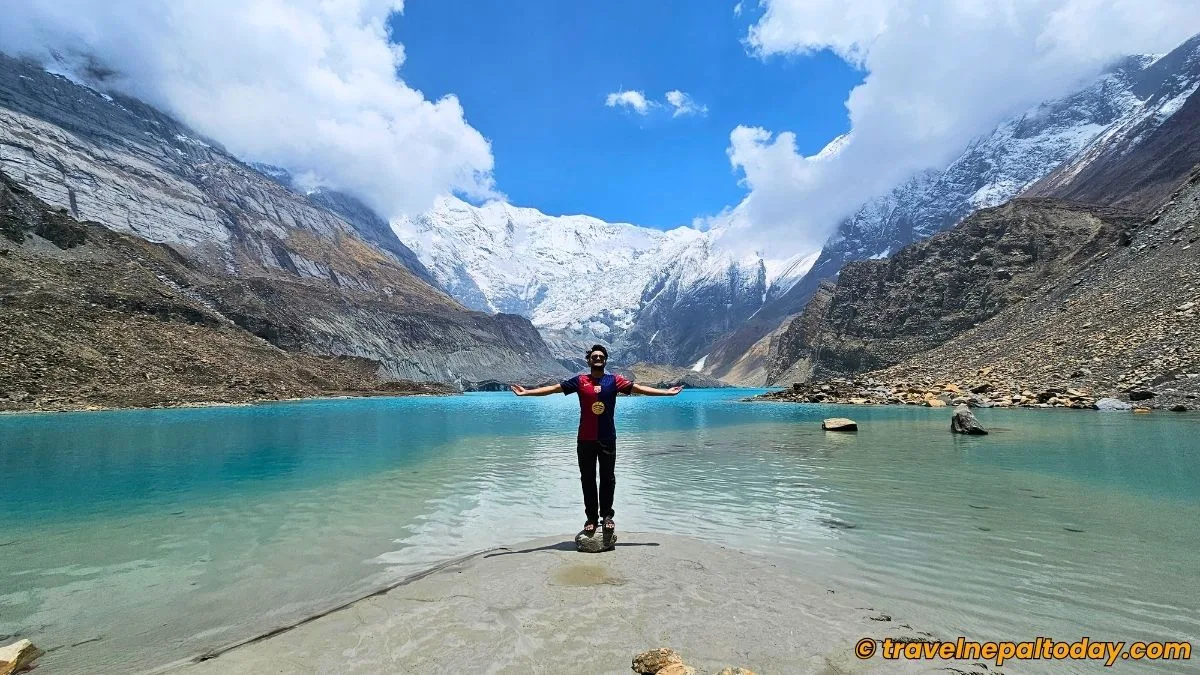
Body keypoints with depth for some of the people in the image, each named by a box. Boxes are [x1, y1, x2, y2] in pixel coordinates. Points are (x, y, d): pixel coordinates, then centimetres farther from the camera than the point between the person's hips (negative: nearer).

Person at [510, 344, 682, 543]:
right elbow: (554, 388, 5)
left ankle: (607, 515, 18)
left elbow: (639, 388, 5)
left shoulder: (614, 380, 5)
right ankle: (592, 517, 16)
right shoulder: (580, 381, 5)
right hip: (585, 439, 1)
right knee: (587, 479, 6)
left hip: (607, 438, 0)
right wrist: (527, 392, 1)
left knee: (607, 478, 5)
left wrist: (666, 392, 2)